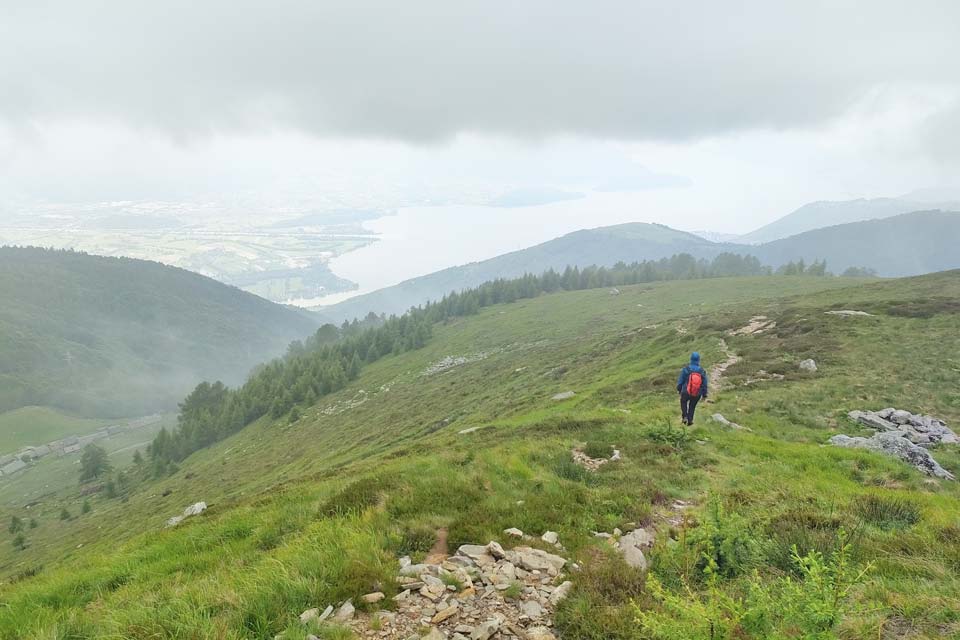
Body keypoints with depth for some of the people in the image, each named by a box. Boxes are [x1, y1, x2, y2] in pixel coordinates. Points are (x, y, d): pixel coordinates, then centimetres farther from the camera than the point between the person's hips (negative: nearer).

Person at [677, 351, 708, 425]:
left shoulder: (686, 369, -15)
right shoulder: (702, 371, -8)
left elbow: (680, 380, -6)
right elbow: (704, 384, -1)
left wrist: (679, 389, 10)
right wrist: (704, 394, 9)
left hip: (686, 392, -1)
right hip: (697, 394, 1)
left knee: (683, 402, 26)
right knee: (692, 406, 23)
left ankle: (684, 417, 10)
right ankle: (690, 420, 25)